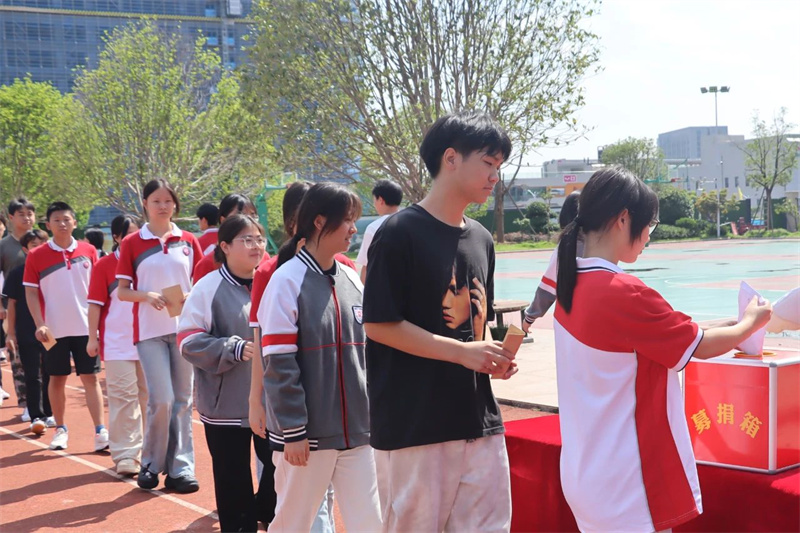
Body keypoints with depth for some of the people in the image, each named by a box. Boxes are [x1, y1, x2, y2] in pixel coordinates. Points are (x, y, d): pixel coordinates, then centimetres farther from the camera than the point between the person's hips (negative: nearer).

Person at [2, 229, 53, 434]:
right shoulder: (17, 273, -1)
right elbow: (12, 303, 3)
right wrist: (11, 333, 0)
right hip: (26, 333, -1)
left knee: (50, 374, 8)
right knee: (32, 376, 2)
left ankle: (49, 414, 20)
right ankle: (36, 417, 5)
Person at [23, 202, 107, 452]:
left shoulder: (88, 251, 2)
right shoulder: (36, 256, -2)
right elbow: (31, 292, -1)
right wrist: (40, 325, -11)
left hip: (85, 327, 1)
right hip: (55, 329, -1)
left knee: (90, 377, 1)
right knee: (57, 379, 8)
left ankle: (100, 431, 1)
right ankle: (60, 430, 21)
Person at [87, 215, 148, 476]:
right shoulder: (104, 265, -3)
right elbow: (95, 304, -4)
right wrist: (92, 337, -7)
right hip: (118, 344, -4)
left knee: (149, 395, 10)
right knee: (123, 397, -3)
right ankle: (124, 454, 2)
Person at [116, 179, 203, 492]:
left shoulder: (188, 241, 7)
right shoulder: (131, 243, 2)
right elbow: (122, 291, 2)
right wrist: (148, 295, -17)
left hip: (184, 328, 2)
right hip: (150, 331, -2)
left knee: (182, 400, 5)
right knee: (161, 399, -9)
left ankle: (181, 468, 13)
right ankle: (151, 464, 11)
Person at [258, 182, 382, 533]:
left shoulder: (352, 280, 8)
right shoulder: (288, 281, -10)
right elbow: (279, 364, -13)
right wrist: (293, 431, -14)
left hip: (357, 430, 5)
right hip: (306, 435, -5)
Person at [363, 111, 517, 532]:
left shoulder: (481, 239, 12)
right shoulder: (400, 232, -10)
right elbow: (378, 324, -13)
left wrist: (492, 356, 0)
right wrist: (462, 351, -17)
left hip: (479, 418, 7)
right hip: (413, 423, -6)